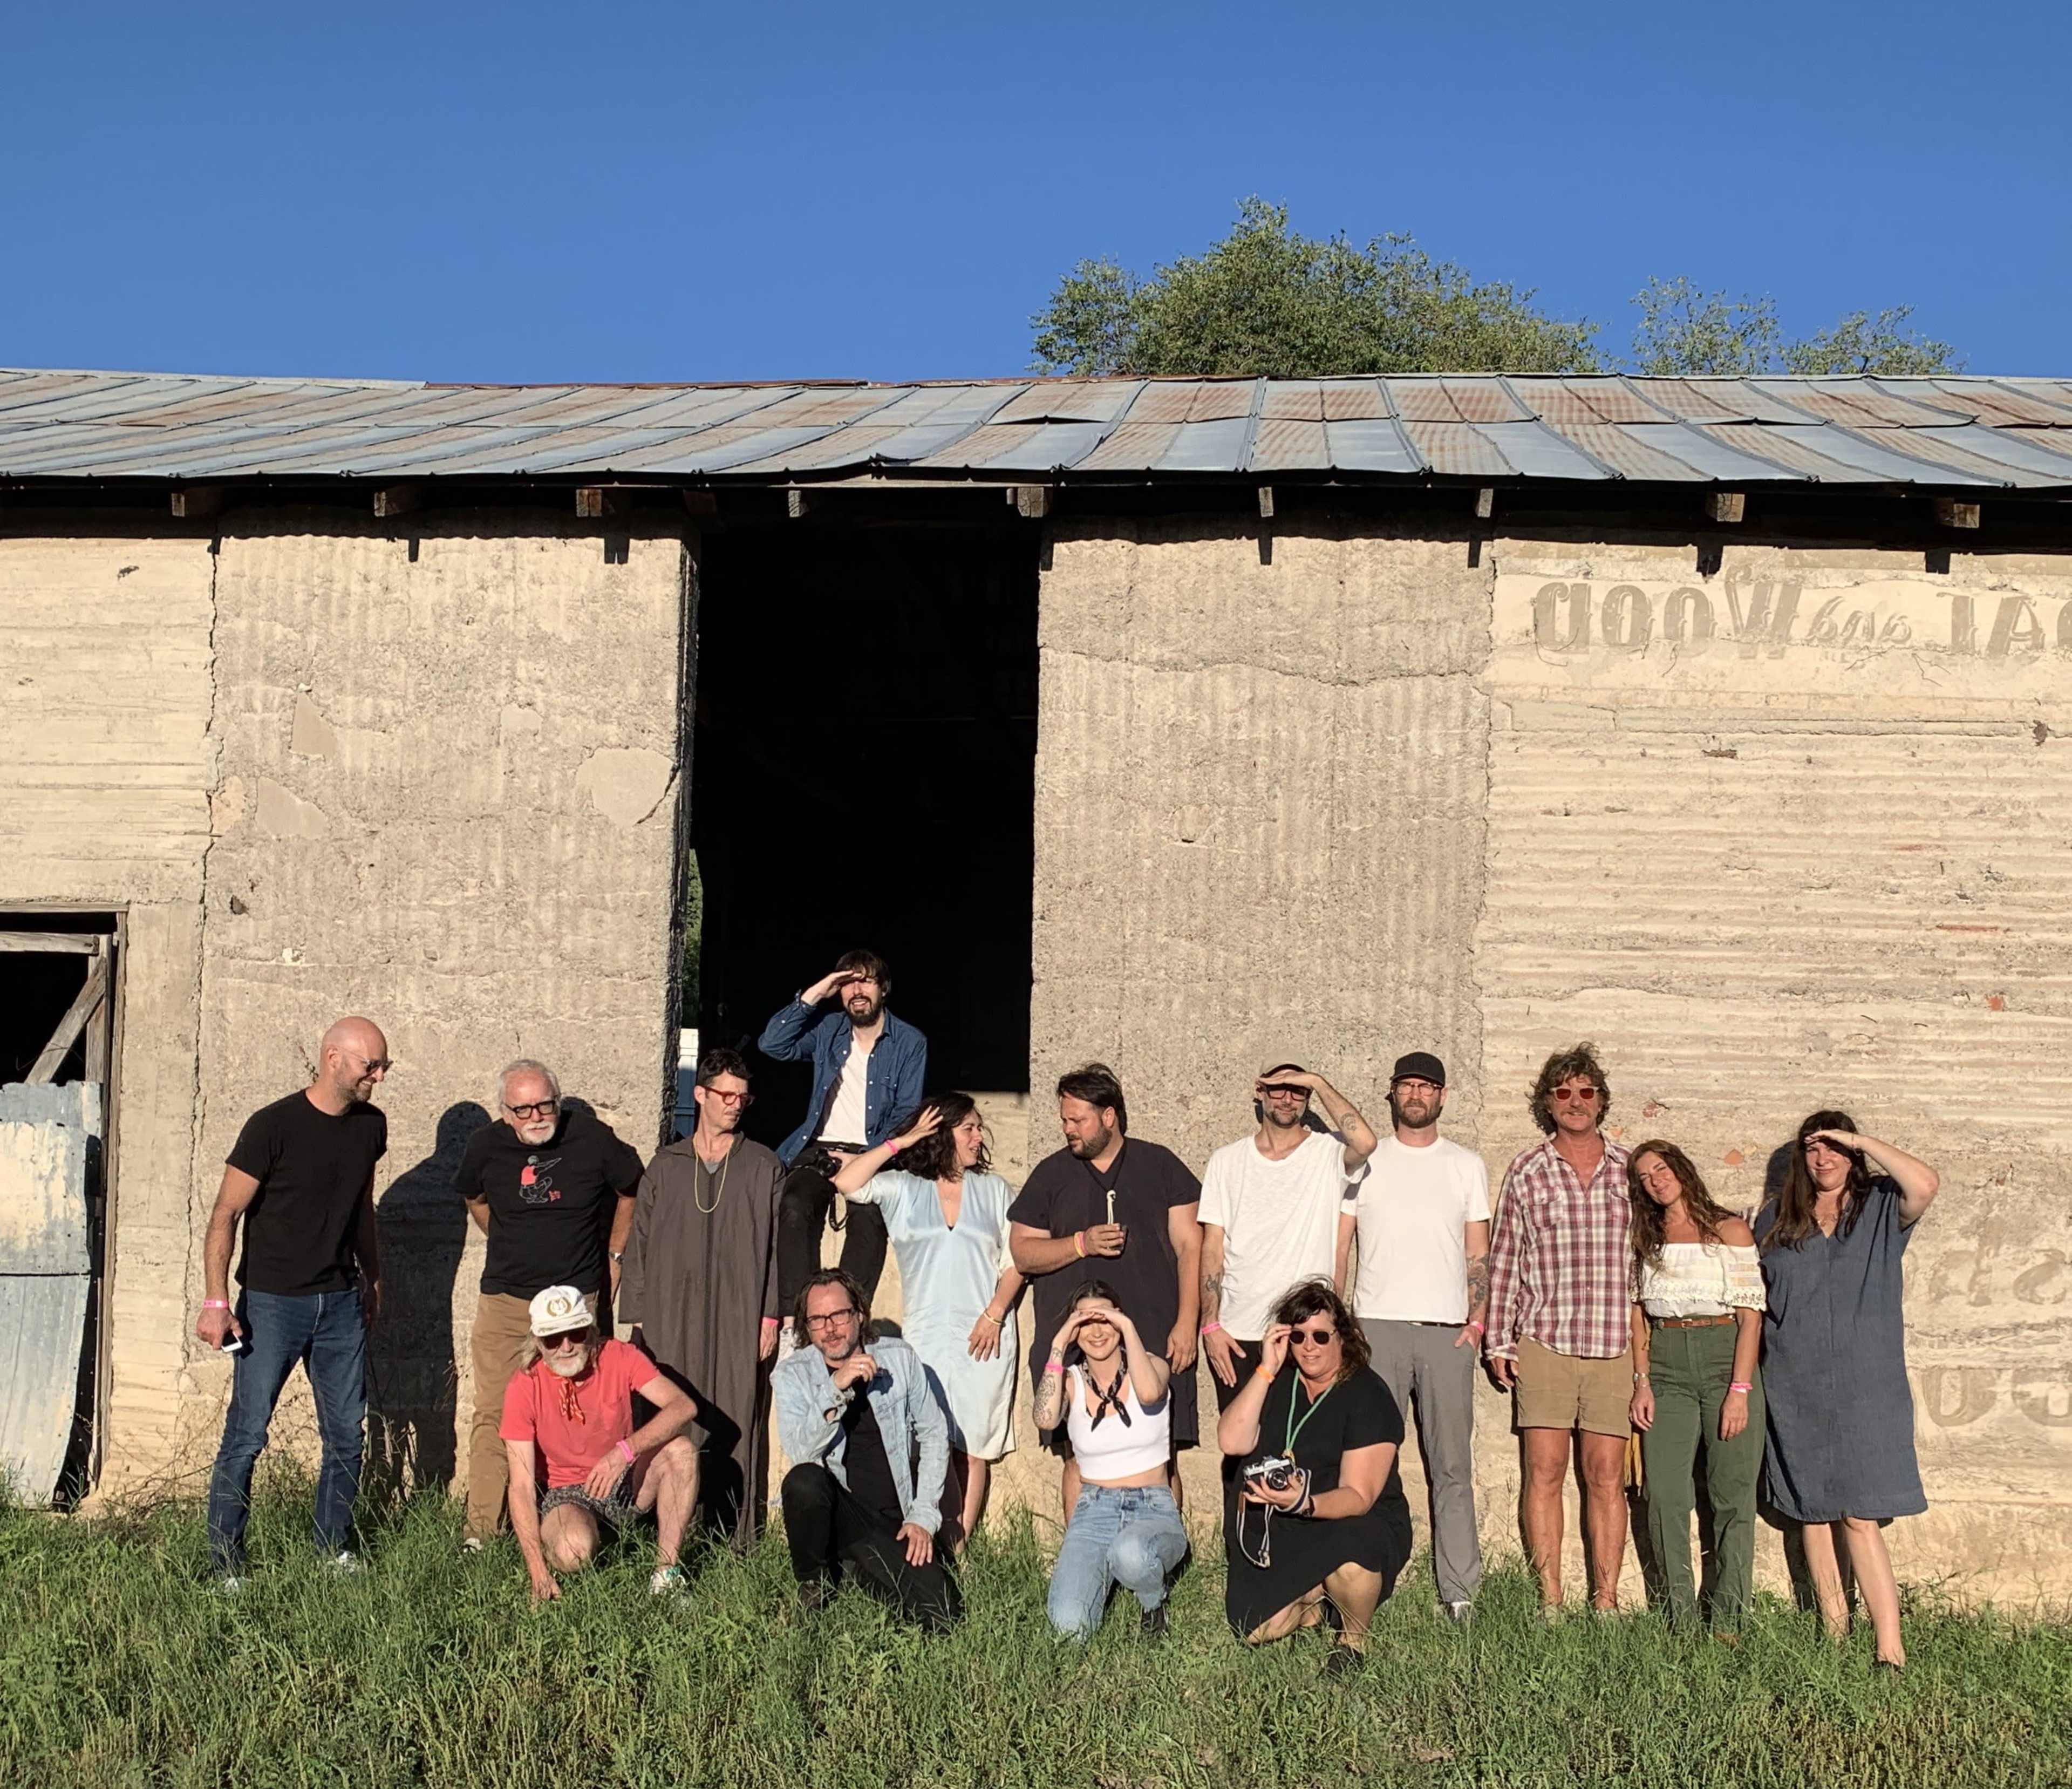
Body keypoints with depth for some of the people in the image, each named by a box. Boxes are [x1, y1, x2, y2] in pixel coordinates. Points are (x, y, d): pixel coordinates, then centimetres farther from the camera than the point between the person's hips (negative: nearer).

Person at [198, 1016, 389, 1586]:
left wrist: (373, 1277, 24)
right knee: (247, 1436, -4)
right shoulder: (274, 1126, -13)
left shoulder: (370, 1125, 5)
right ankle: (225, 1562, 7)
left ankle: (334, 1548, 22)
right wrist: (216, 1300, -17)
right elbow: (226, 1215, -11)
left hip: (341, 1304, 5)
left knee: (347, 1434, 8)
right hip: (271, 1304, -5)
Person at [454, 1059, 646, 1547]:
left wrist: (613, 1255, 10)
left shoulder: (593, 1138, -10)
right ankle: (481, 1526, 6)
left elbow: (631, 1190, 9)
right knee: (493, 1413, 0)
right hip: (503, 1300, 1)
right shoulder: (486, 1146, -4)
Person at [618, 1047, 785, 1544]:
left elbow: (779, 1247, 6)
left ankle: (736, 1532, 1)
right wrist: (636, 1318, 5)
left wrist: (771, 1316, -2)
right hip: (671, 1323, 1)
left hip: (739, 1323, -1)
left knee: (735, 1424, -4)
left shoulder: (764, 1168, 9)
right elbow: (639, 1245, 12)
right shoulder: (665, 1167, 12)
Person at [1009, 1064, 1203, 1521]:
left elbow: (1189, 1247, 6)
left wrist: (1186, 1324, -3)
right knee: (1079, 1457, -2)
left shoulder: (1160, 1166, 9)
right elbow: (1023, 1253, 8)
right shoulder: (1051, 1174, 11)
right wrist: (1082, 1244, -8)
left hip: (1154, 1338, -1)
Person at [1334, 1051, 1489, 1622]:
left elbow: (1479, 1255, 13)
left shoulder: (1467, 1166, 13)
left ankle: (1459, 1591, 4)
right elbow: (1339, 1248, 8)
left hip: (1447, 1334, 1)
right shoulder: (1365, 1162, 10)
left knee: (1452, 1465, 0)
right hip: (1376, 1327, -1)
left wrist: (1478, 1322, 1)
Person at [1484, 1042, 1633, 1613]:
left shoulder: (1630, 1170, 8)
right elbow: (1503, 1261, 7)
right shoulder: (1526, 1173, 5)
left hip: (1615, 1346, 1)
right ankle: (1549, 1600, 4)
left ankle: (1606, 1600, 10)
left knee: (1607, 1476, 4)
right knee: (1544, 1473, -1)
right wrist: (1499, 1342, 2)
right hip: (1544, 1344, -1)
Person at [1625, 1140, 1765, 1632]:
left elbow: (1750, 1315, -3)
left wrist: (1740, 1389, -10)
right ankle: (1681, 1619, 0)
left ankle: (1727, 1622, 4)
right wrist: (1642, 1382, 0)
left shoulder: (1730, 1232, 2)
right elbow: (1639, 1317, 12)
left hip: (1726, 1361, -3)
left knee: (1732, 1499, -2)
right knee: (1665, 1498, -5)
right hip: (1666, 1367, 3)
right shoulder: (1646, 1240, 13)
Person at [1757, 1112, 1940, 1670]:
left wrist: (1861, 1141, -9)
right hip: (1795, 1390, 3)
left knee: (1861, 1515, -9)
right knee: (1813, 1513, 6)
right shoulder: (1775, 1220, 13)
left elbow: (1925, 1184, -17)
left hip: (1865, 1388, -3)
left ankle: (1890, 1647, -9)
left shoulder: (1880, 1209, 4)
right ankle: (1834, 1631, 13)